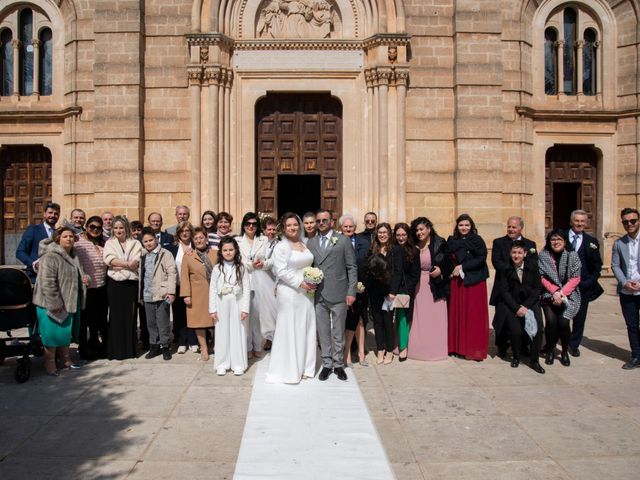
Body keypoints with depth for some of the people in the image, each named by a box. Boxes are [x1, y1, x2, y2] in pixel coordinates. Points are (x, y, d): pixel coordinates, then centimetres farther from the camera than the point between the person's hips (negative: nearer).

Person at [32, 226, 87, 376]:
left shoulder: (73, 257, 12)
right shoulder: (50, 256, -16)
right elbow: (47, 282, -23)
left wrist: (84, 279, 5)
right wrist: (54, 303, -23)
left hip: (69, 302, 8)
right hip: (52, 303, -8)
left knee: (65, 332, 15)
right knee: (52, 332, 0)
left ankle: (65, 359, 26)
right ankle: (50, 362, 12)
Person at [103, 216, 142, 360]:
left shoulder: (135, 244, 9)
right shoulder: (109, 243, 10)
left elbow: (136, 262, -5)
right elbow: (108, 259, -9)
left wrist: (117, 264, -12)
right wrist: (127, 264, -13)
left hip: (131, 283, 1)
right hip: (115, 284, 0)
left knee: (130, 315, 3)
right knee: (116, 316, 1)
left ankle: (130, 349, 12)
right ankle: (116, 350, 6)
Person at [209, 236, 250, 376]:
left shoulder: (241, 268, -2)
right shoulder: (217, 268, 1)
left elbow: (246, 289, -3)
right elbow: (212, 289, 1)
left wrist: (245, 308, -8)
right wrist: (212, 309, -2)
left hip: (237, 305, -1)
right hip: (221, 305, 1)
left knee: (238, 333, 4)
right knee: (222, 334, 6)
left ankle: (238, 364, 14)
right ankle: (222, 364, 17)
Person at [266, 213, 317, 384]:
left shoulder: (305, 244, 10)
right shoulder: (281, 247, -8)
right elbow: (281, 271, -14)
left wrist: (313, 282, 0)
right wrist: (300, 283, -17)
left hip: (307, 292, 6)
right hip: (289, 292, -6)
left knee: (306, 329, 11)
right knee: (289, 329, 1)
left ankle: (304, 367, 23)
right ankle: (289, 369, 13)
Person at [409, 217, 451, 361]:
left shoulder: (440, 244, -3)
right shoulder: (414, 246, 7)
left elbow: (450, 263, -1)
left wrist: (441, 270, -17)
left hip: (435, 286, -3)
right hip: (418, 287, 3)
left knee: (435, 319, 2)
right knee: (419, 319, 4)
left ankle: (436, 350, 13)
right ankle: (419, 348, 14)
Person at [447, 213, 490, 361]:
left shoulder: (477, 240, -1)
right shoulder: (451, 241, 9)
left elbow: (481, 259, -10)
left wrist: (462, 267, -14)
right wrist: (454, 269, -8)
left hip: (474, 282, -3)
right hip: (457, 281, 3)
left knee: (474, 315, -2)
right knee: (457, 314, 4)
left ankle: (475, 349, 6)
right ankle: (457, 347, 13)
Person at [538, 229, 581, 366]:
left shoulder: (572, 255, 0)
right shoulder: (543, 255, -1)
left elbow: (575, 278, -3)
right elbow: (542, 277, -2)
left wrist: (561, 292, -13)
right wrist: (555, 292, -13)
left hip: (568, 295, 0)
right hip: (549, 295, 0)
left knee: (563, 322, -16)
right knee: (551, 321, -18)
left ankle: (565, 352, 8)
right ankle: (550, 350, 5)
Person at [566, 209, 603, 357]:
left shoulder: (591, 242, 5)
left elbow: (597, 266, 7)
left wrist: (589, 282, -5)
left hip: (583, 286, 2)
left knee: (579, 317, 9)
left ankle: (574, 345, 25)